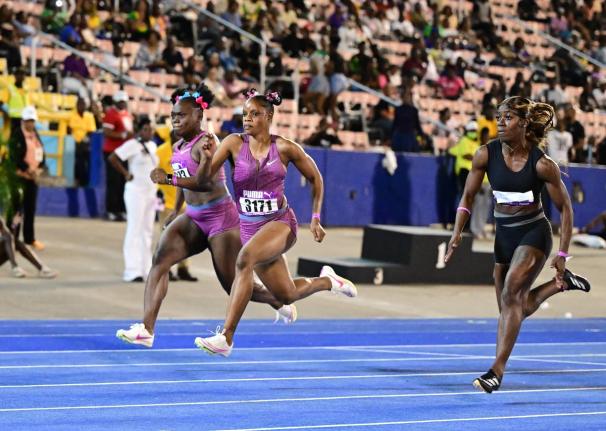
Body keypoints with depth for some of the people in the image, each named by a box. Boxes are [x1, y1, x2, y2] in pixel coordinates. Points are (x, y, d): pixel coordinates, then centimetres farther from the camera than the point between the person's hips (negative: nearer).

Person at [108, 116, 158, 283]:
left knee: (147, 232, 10)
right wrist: (125, 173, -14)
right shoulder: (132, 145, -11)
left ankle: (146, 269, 16)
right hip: (136, 192, -8)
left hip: (151, 192, 8)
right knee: (135, 230, -9)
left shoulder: (152, 145, 13)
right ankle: (132, 271, -9)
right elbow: (112, 158, -16)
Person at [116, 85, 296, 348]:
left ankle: (280, 302, 32)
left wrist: (169, 179, -38)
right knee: (160, 259, -16)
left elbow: (206, 182, -31)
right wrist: (176, 210, 30)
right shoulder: (178, 147, 9)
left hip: (221, 217, -8)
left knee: (232, 285, 1)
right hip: (193, 218, 8)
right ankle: (146, 330, -24)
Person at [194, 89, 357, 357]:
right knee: (286, 296, 12)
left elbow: (315, 178, 8)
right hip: (249, 226, 4)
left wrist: (315, 219, 3)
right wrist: (208, 158, -34)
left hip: (280, 223, -4)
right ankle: (326, 281, 47)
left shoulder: (285, 148, -6)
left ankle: (226, 338, -35)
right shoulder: (234, 143, -4)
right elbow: (205, 178, -12)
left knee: (244, 259, -35)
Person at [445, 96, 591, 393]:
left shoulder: (542, 164, -16)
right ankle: (562, 282, 38)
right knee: (513, 310, 12)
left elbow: (565, 207, -6)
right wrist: (457, 232, -10)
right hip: (504, 234, 5)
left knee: (511, 294, -24)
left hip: (534, 232, -5)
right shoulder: (486, 154, -8)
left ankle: (497, 370, -24)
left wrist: (562, 254, -9)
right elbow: (468, 196, 4)